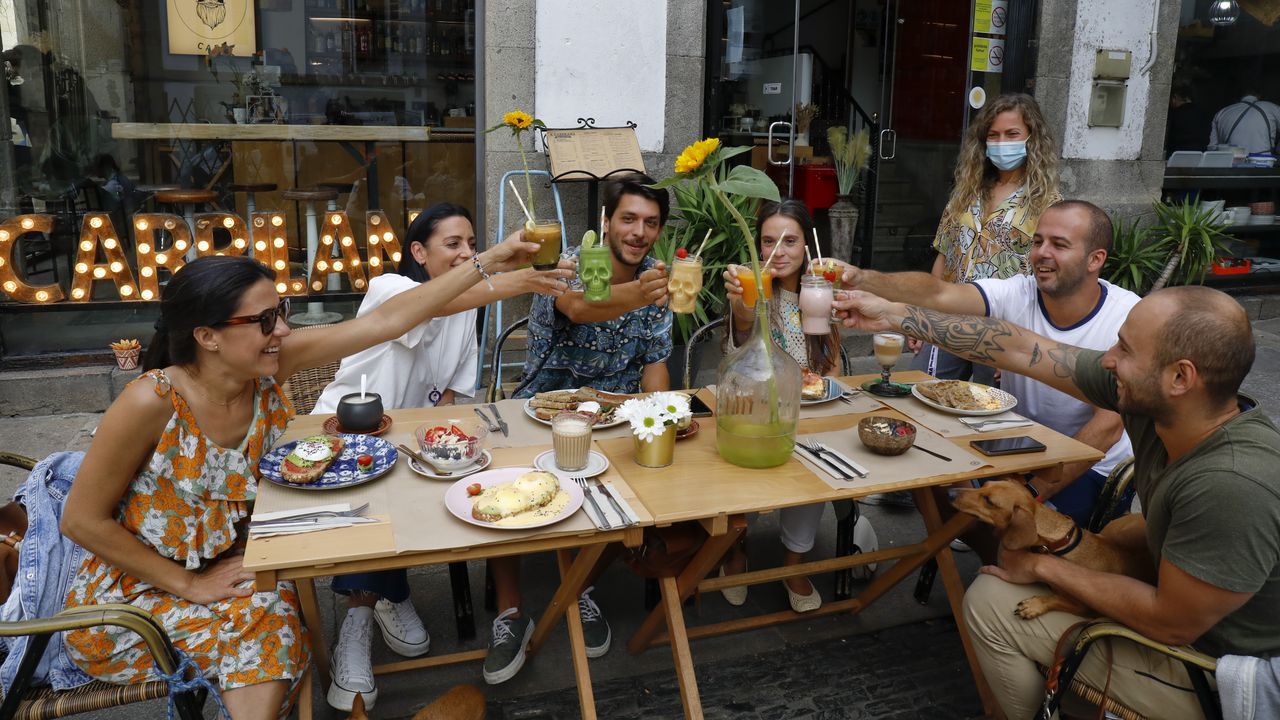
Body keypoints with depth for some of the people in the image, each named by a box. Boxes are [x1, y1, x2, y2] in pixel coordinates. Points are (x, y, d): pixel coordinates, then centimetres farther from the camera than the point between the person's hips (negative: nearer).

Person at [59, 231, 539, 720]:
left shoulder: (266, 369, -15)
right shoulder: (154, 401, -28)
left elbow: (386, 321, -18)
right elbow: (82, 521, -19)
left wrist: (485, 263, -20)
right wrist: (190, 584, -18)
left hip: (224, 569, 5)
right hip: (131, 593, -4)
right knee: (259, 620, -24)